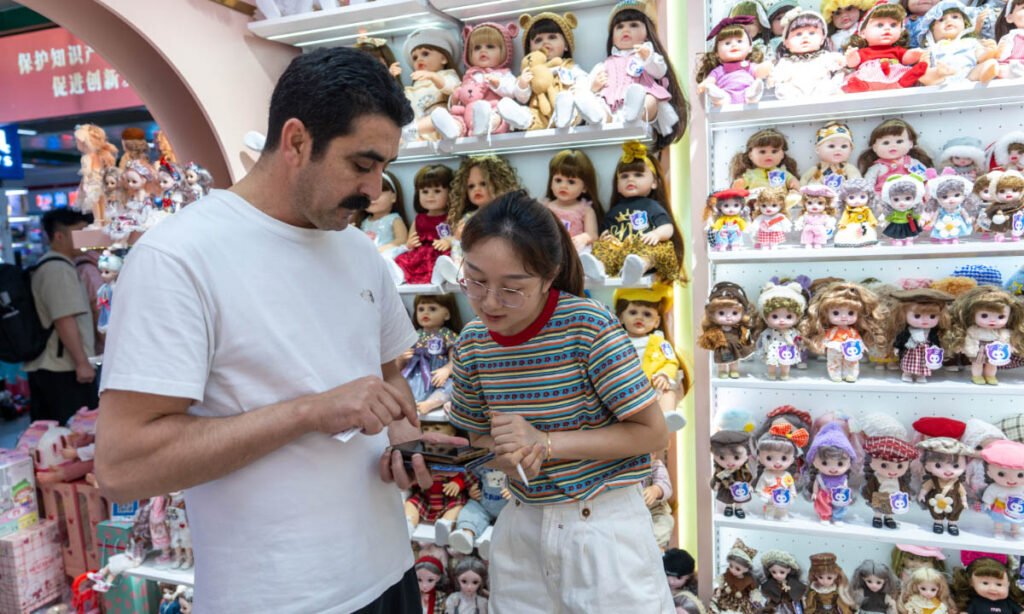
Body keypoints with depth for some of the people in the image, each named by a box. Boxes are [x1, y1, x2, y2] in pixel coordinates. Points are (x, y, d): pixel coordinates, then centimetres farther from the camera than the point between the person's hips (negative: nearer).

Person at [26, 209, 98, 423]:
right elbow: (64, 320, -22)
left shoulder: (45, 266, 18)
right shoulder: (59, 268, -14)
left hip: (43, 366, 10)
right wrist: (82, 363, -21)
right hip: (63, 369, -10)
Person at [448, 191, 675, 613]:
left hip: (604, 525, -4)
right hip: (522, 526, 5)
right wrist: (506, 456, -15)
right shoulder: (472, 343, -5)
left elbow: (654, 434, -15)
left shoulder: (589, 327, -20)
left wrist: (545, 442, -22)